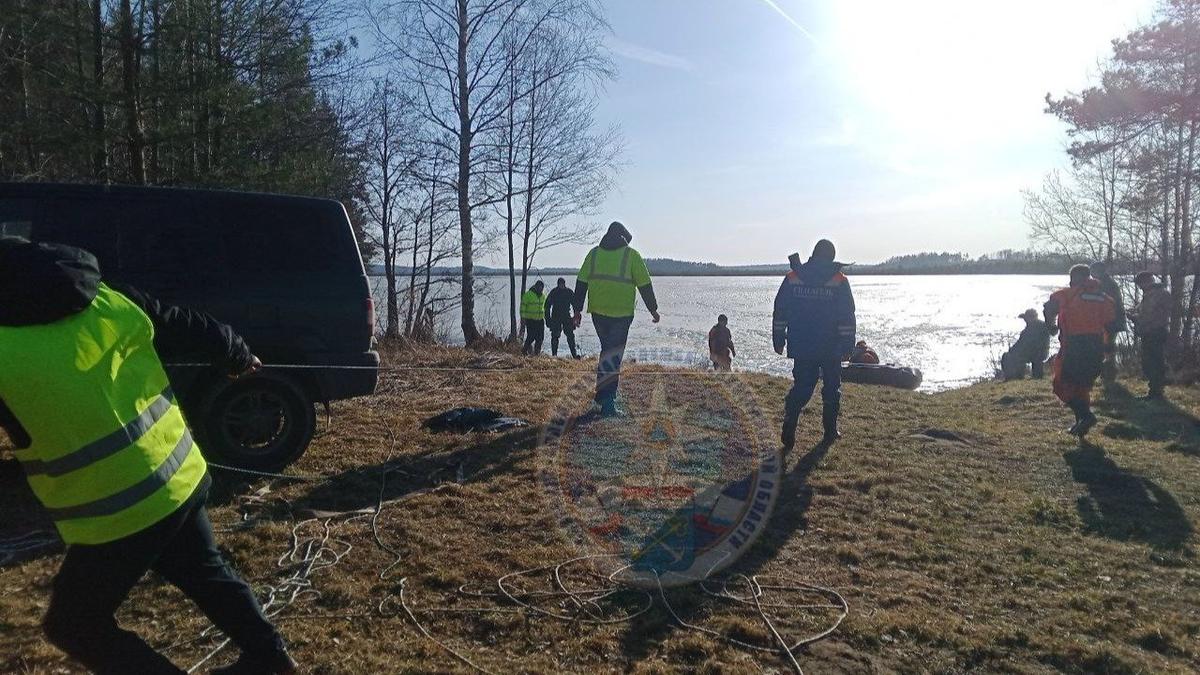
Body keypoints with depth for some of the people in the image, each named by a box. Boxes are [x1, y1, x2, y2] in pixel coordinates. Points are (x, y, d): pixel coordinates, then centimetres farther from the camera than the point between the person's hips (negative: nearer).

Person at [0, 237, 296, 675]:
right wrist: (238, 357, 29)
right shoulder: (112, 300, 0)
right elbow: (193, 331, 12)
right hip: (184, 478, 7)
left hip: (118, 515, -6)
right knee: (203, 571, 29)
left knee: (73, 625, 15)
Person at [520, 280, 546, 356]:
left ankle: (537, 352, 12)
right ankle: (524, 349, 12)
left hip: (540, 320, 6)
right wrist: (522, 317, -12)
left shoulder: (542, 296, 12)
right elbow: (523, 306, -8)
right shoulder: (528, 294, -8)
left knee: (540, 337, 2)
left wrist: (545, 316, 24)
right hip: (530, 320, -6)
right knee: (531, 337, -8)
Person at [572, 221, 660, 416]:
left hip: (598, 312, 3)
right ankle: (607, 401, -5)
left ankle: (603, 394, 23)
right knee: (613, 355, 0)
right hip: (621, 313, -3)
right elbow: (645, 285, -2)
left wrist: (578, 310, 11)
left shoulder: (594, 253, 7)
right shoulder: (631, 255, -1)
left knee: (607, 348, 22)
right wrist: (653, 309, 8)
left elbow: (581, 283, 6)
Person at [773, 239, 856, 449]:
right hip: (831, 349, -1)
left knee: (801, 387, 7)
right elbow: (847, 317, -5)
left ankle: (789, 430, -8)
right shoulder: (839, 281, -5)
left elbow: (780, 312, 3)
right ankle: (830, 432, 19)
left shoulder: (792, 278, 1)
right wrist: (847, 345, 0)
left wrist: (778, 339, 9)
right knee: (832, 389, 14)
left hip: (801, 347, 2)